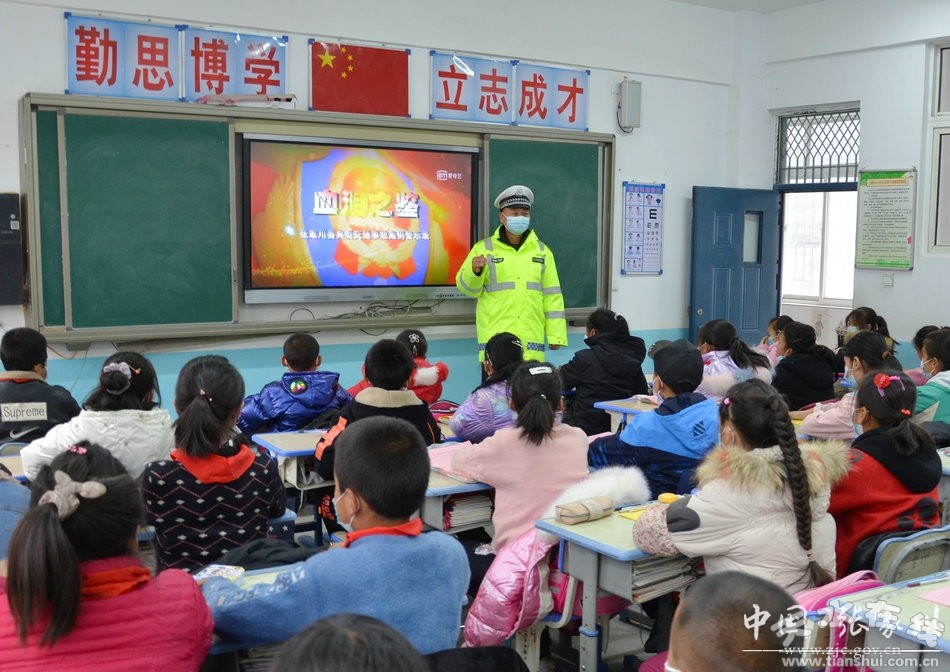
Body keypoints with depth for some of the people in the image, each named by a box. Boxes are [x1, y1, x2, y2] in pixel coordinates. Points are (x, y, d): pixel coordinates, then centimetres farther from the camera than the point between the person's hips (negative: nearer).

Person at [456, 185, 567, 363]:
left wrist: (556, 334, 4)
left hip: (532, 342, 2)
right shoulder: (484, 248, 6)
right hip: (495, 340, -2)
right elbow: (466, 288, 3)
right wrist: (474, 271, -19)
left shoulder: (542, 251, 14)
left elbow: (552, 296, 11)